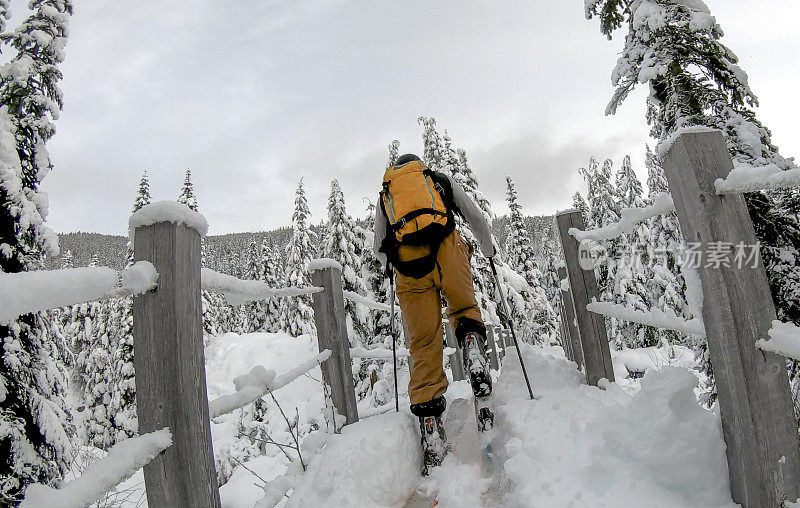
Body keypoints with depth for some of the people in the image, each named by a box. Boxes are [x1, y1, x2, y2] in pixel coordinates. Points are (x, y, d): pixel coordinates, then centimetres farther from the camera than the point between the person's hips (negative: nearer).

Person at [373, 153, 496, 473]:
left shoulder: (384, 196, 32)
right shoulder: (441, 180, 30)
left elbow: (380, 250, 30)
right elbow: (475, 218, 28)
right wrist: (488, 249, 44)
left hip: (406, 262, 1)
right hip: (446, 248, -1)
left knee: (423, 344, 3)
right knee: (464, 310, 20)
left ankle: (430, 428, -3)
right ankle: (475, 361, -11)